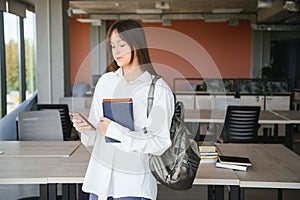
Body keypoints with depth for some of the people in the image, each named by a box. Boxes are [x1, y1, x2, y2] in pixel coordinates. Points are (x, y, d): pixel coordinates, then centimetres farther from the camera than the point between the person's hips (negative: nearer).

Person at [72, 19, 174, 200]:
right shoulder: (105, 81, 7)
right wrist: (84, 127, -11)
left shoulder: (159, 89, -8)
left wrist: (116, 131, -18)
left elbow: (160, 143, -11)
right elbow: (95, 134, 11)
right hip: (100, 176, 4)